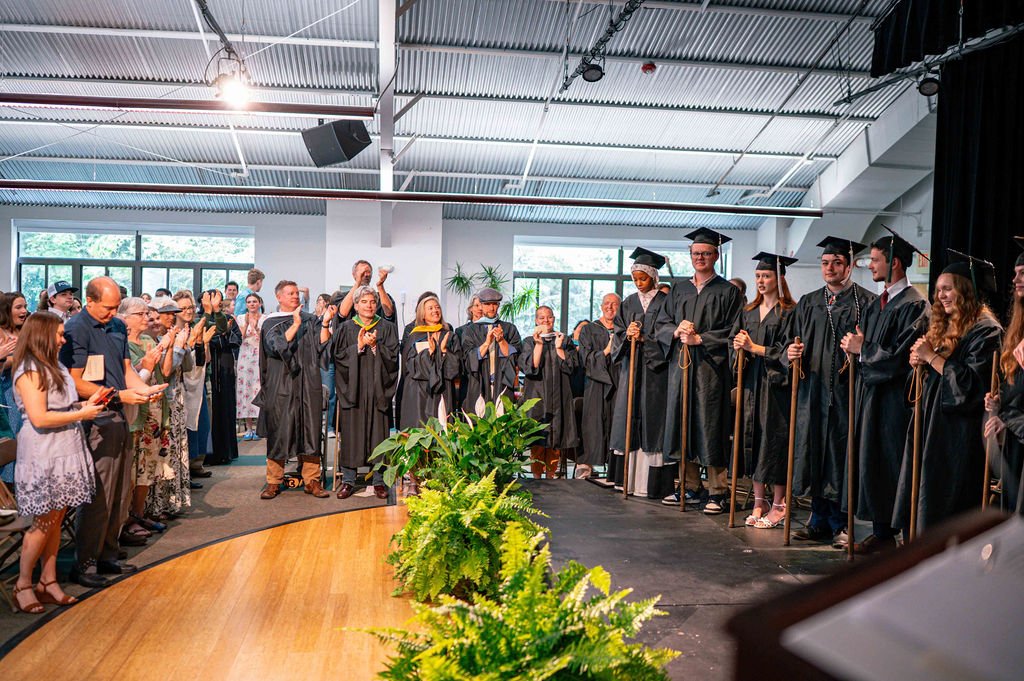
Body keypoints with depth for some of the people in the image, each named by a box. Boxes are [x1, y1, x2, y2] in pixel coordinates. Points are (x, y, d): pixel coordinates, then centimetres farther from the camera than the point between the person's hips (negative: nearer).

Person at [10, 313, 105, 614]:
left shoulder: (53, 367, 17)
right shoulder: (30, 371, -12)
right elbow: (39, 418, -19)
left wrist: (86, 403, 7)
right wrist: (82, 414, -14)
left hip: (64, 453, 8)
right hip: (44, 456, -8)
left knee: (56, 519, 9)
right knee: (44, 521, -2)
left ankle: (48, 582, 17)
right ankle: (23, 585, 12)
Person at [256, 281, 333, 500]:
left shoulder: (310, 320, 11)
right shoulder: (270, 323, 4)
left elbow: (322, 345, -1)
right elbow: (278, 346, -13)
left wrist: (325, 324, -14)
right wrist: (295, 324, -19)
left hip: (307, 385, 2)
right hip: (281, 385, -2)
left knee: (310, 431, 2)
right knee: (278, 433, 1)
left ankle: (311, 480, 7)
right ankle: (274, 482, 9)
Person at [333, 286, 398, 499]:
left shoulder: (387, 328, 8)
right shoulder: (346, 328, 8)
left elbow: (392, 356, -1)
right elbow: (339, 356, -2)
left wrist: (375, 346, -14)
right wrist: (359, 346, -13)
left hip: (378, 389, 0)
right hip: (352, 389, 0)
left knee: (377, 432, 0)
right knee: (351, 432, 0)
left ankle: (379, 480, 8)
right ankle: (348, 480, 9)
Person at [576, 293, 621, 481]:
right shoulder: (589, 330, 10)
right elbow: (586, 358, -1)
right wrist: (606, 351, -12)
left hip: (619, 385, 2)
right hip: (596, 385, -2)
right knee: (594, 423, -6)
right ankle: (585, 465, -4)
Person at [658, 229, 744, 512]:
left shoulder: (728, 291, 4)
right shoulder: (678, 290, 16)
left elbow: (732, 331, -4)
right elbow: (661, 324, 12)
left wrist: (699, 338, -13)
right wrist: (677, 331, -8)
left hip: (711, 368, -4)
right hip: (680, 365, 5)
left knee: (710, 427, -5)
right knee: (683, 425, 6)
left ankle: (717, 492, 3)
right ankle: (690, 488, 15)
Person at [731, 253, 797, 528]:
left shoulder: (789, 312, -5)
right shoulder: (748, 312, 14)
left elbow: (785, 351, -11)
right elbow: (735, 343, 16)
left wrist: (753, 347, -13)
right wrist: (739, 346, -5)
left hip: (775, 384, -6)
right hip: (751, 381, 6)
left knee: (774, 439, -3)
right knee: (753, 438, 6)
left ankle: (778, 505, 7)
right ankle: (759, 501, 14)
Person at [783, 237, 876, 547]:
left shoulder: (867, 302, 1)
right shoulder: (808, 303, 16)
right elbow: (796, 341, 16)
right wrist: (791, 352, -5)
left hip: (848, 390, -4)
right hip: (812, 388, 4)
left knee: (842, 453, 0)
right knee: (814, 450, 7)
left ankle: (840, 524, 13)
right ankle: (819, 521, 19)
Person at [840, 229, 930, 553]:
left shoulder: (914, 305, -12)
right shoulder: (877, 304, 14)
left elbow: (899, 357, -19)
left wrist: (861, 348, -9)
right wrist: (857, 346, -2)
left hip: (895, 400, -8)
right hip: (872, 393, 8)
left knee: (894, 466, -2)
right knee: (872, 463, 10)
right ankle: (881, 532, 20)